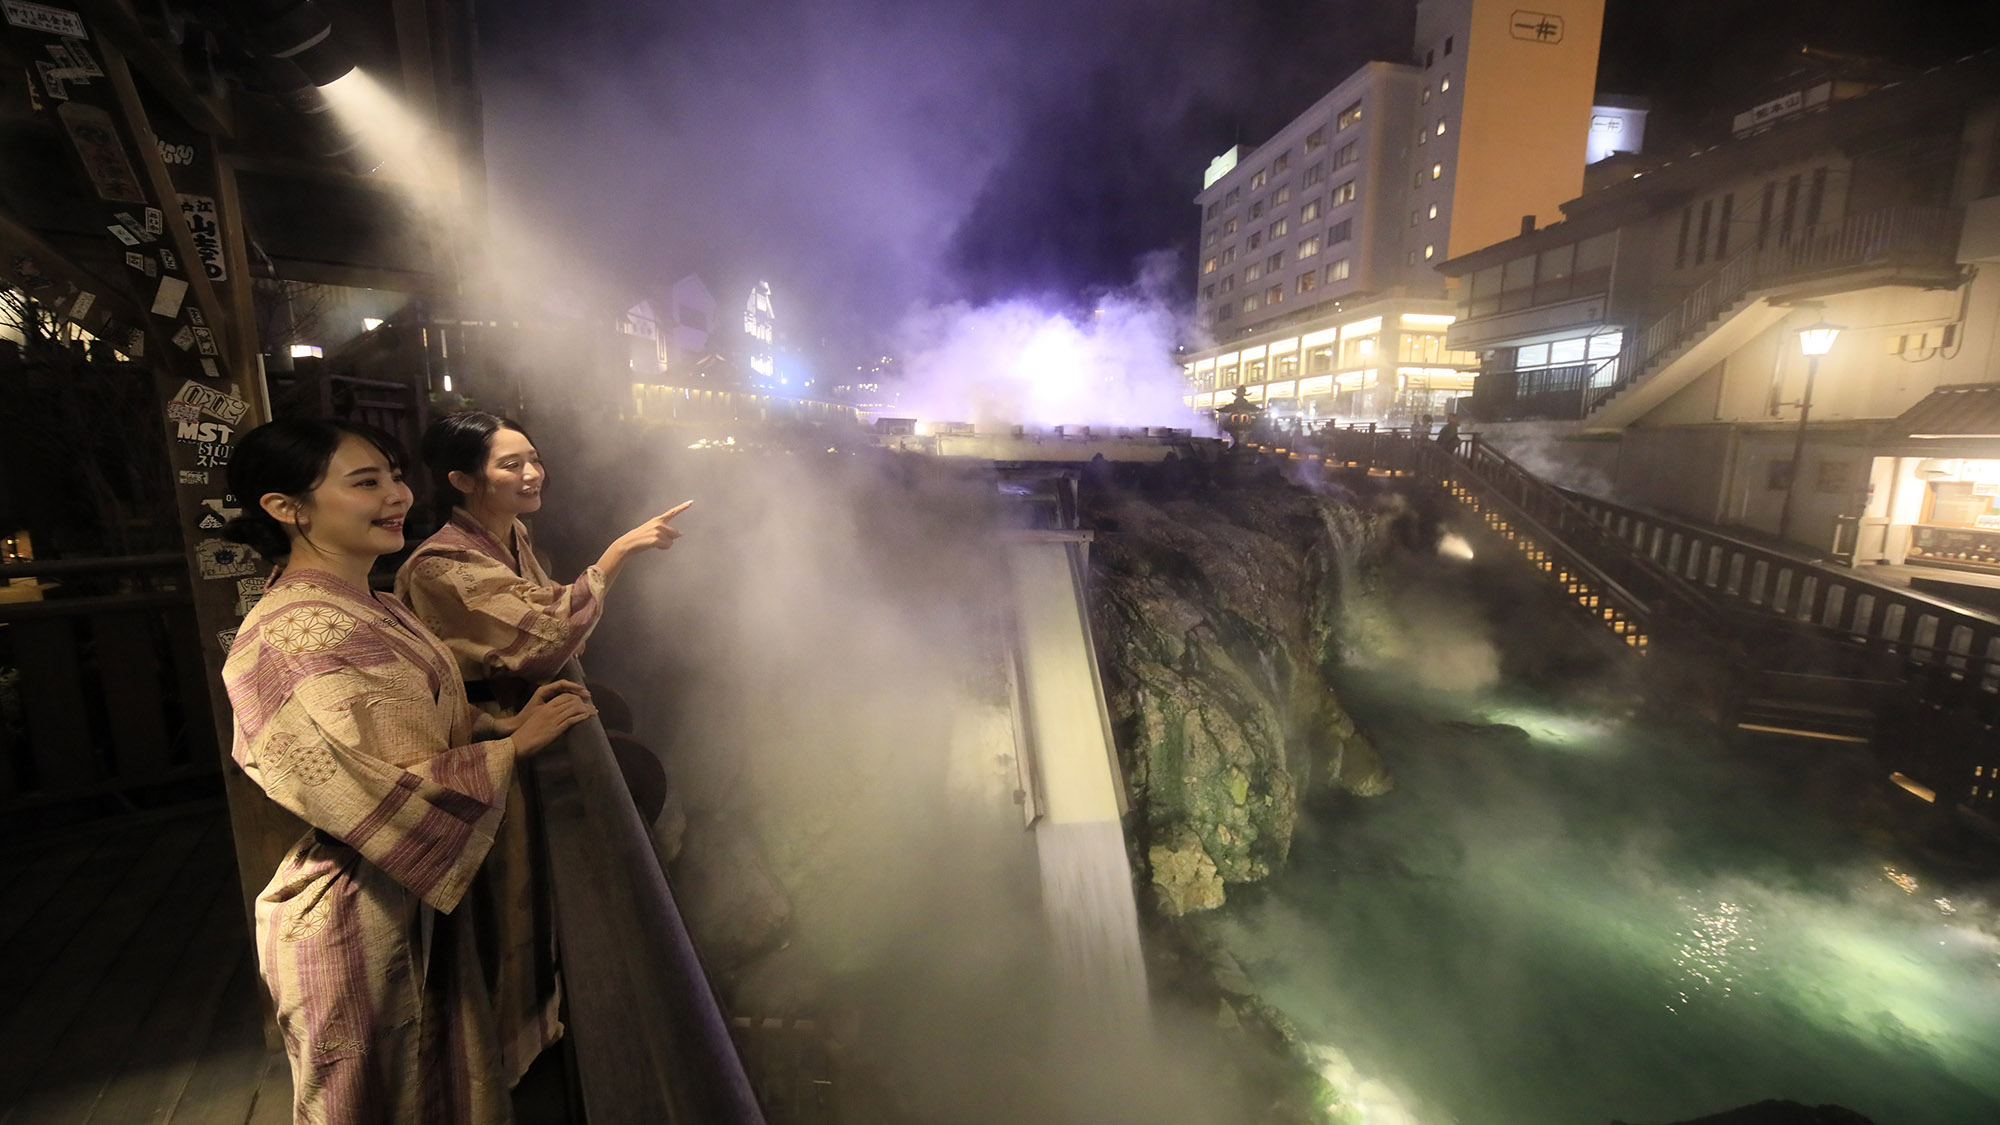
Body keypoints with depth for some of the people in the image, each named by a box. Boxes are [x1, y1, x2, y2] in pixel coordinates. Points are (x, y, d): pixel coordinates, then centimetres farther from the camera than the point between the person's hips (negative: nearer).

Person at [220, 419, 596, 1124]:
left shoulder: (373, 610, 4)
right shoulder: (288, 639, -25)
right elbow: (381, 795, -27)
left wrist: (503, 721, -4)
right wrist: (516, 746, -19)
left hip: (421, 893, 8)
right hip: (357, 914, -8)